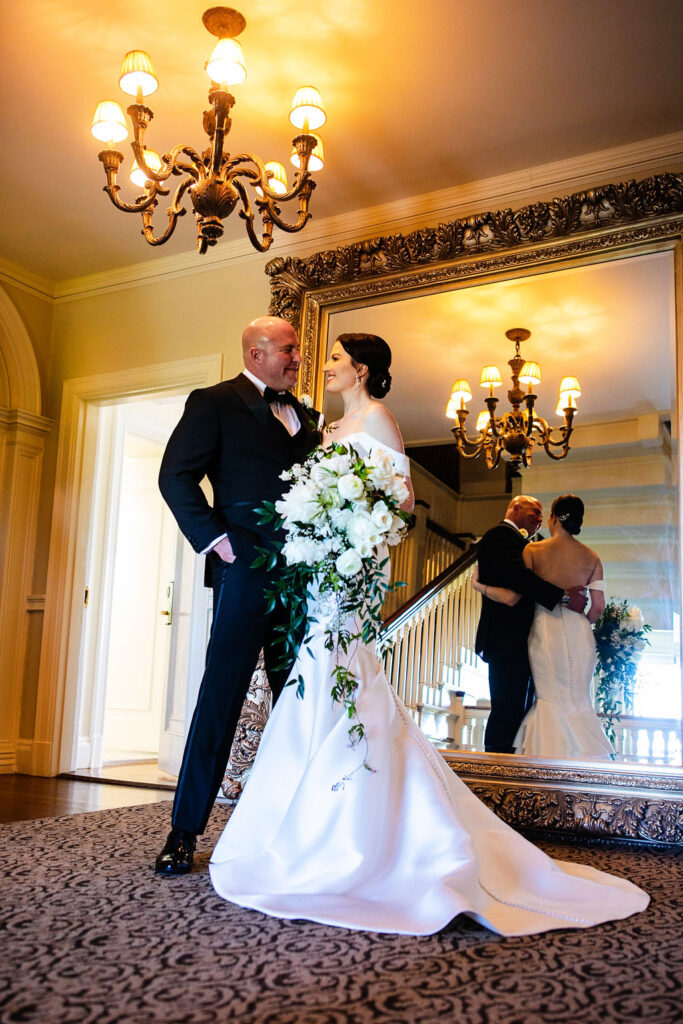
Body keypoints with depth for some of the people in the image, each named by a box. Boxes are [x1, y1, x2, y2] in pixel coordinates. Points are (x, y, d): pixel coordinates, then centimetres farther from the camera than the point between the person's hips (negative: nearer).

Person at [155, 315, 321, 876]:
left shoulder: (304, 416, 21)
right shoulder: (215, 402, 2)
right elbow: (176, 476, -6)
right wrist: (215, 538, -13)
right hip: (247, 567, -6)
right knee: (221, 696, -4)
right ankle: (184, 831, 7)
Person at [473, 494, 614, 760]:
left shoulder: (533, 550, -4)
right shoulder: (591, 557, 3)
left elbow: (512, 598, -10)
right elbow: (598, 606, 0)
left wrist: (480, 586, 6)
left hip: (545, 631, -2)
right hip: (579, 633, 2)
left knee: (551, 698, 9)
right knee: (578, 700, 13)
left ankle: (552, 753, 9)